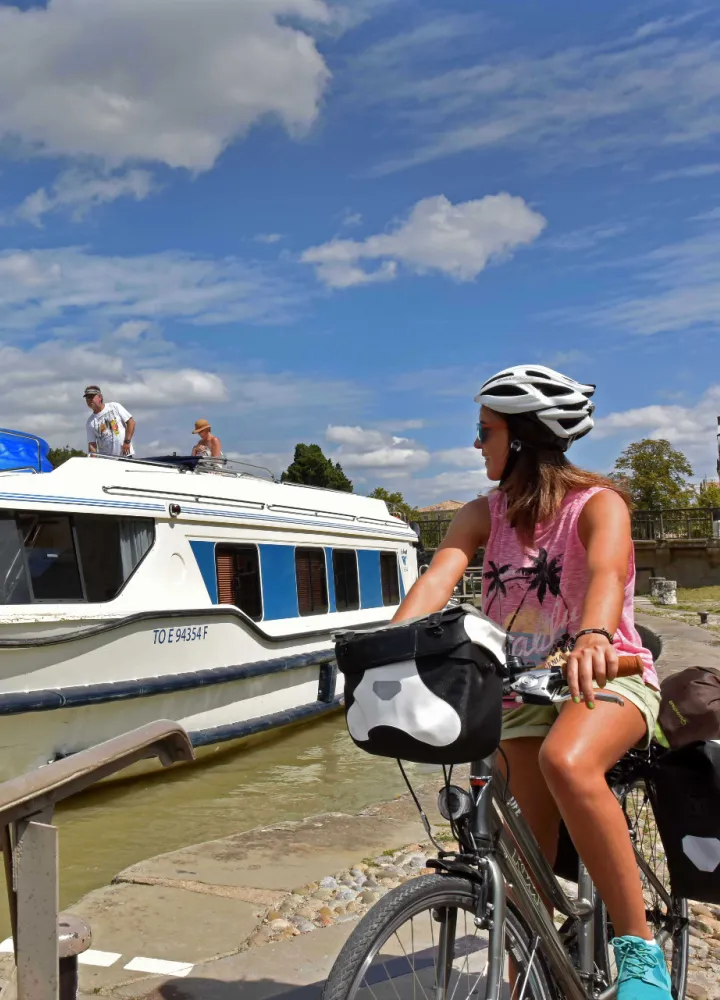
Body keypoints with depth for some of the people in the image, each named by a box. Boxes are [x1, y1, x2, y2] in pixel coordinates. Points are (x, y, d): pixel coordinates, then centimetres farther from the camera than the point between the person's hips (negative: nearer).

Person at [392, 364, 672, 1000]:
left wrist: (594, 638, -57)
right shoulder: (484, 515, -1)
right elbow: (438, 576, -19)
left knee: (566, 762, -37)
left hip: (607, 677, -5)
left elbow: (607, 573, -34)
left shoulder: (597, 503, -13)